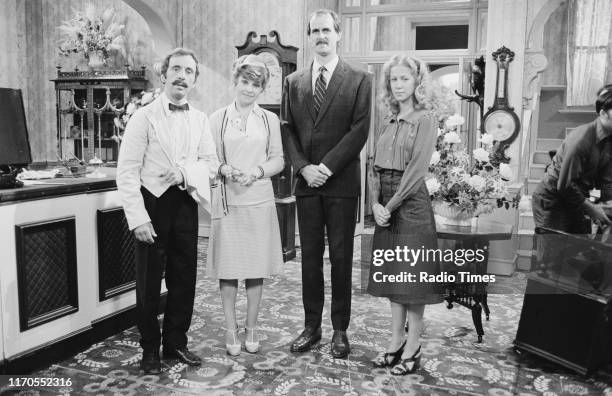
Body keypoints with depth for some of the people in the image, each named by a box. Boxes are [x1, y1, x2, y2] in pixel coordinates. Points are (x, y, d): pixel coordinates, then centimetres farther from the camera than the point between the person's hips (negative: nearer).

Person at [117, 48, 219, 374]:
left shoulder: (200, 119, 8)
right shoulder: (144, 117, -6)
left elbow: (211, 163, 5)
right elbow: (127, 173, -10)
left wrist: (186, 171, -16)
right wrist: (138, 218, -17)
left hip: (185, 204, 4)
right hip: (153, 203, -4)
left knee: (185, 279, 10)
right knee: (149, 282, 6)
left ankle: (176, 342, 28)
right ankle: (149, 350, 22)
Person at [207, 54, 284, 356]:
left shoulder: (269, 119, 9)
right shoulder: (218, 118, 5)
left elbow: (278, 159, 7)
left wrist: (257, 170, -11)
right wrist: (224, 169, -15)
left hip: (260, 200, 1)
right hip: (228, 200, -1)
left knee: (257, 267, 6)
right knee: (228, 267, 1)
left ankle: (251, 328, 19)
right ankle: (231, 329, 14)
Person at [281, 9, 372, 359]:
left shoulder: (359, 80, 1)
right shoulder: (294, 82, 12)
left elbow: (359, 130, -7)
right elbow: (288, 130, 8)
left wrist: (326, 167, -13)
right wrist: (303, 167, -7)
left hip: (342, 182, -3)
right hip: (306, 182, 3)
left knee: (341, 257, 3)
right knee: (310, 256, 8)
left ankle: (340, 330, 14)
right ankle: (312, 326, 18)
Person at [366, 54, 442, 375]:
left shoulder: (425, 120, -6)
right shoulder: (388, 123, 13)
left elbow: (417, 168, -15)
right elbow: (374, 167, 8)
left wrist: (391, 205, -15)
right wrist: (375, 203, -7)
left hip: (411, 204, -7)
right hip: (385, 206, 7)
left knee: (413, 275, 0)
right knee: (392, 274, 11)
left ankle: (412, 348, 10)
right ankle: (396, 342, 22)